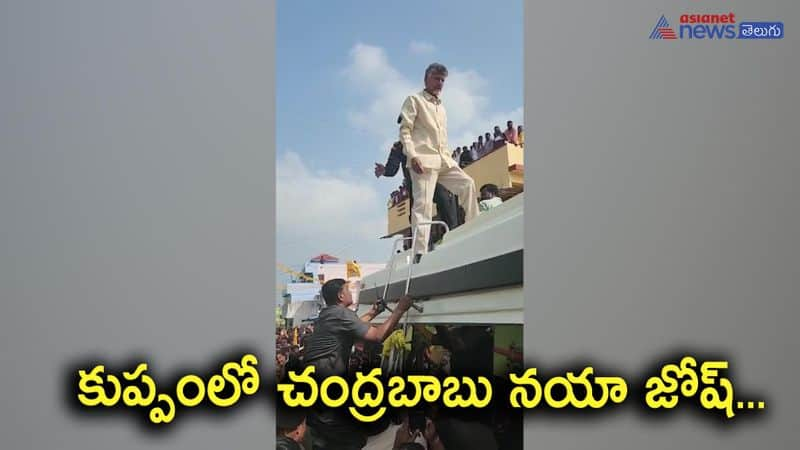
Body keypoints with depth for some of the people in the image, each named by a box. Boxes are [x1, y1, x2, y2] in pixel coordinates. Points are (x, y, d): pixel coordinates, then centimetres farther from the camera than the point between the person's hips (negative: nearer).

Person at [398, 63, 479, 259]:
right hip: (423, 160, -7)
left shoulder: (441, 107, 27)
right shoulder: (414, 100, 7)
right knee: (423, 204, -14)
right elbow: (404, 130, -4)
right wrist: (412, 155, -18)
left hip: (443, 160, 7)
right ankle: (420, 253, -16)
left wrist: (448, 157, 14)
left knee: (467, 184, -7)